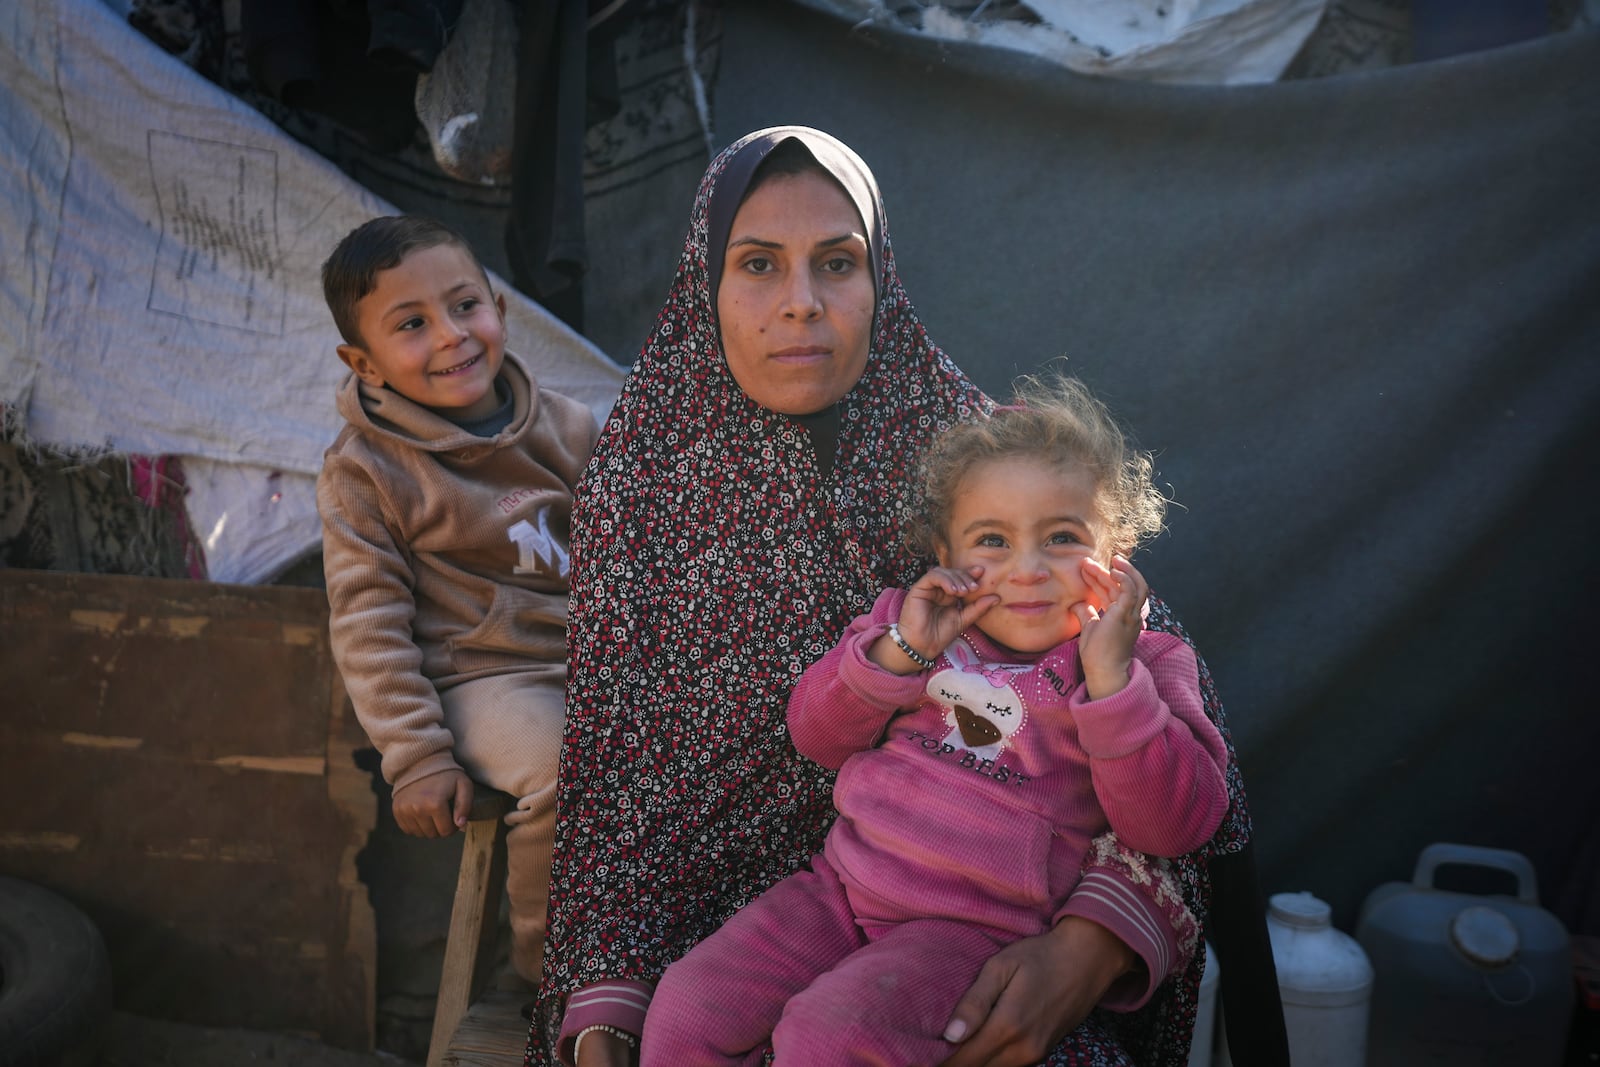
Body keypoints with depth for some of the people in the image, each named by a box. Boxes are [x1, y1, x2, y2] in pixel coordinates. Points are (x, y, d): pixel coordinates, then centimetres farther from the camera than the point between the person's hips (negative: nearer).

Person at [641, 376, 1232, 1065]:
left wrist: (1111, 676, -20)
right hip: (842, 882, 4)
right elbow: (816, 735, 7)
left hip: (974, 925, -4)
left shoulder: (1144, 665, 1)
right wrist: (901, 651, -9)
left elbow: (1173, 826, -11)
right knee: (686, 1008, -14)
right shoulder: (916, 623, 12)